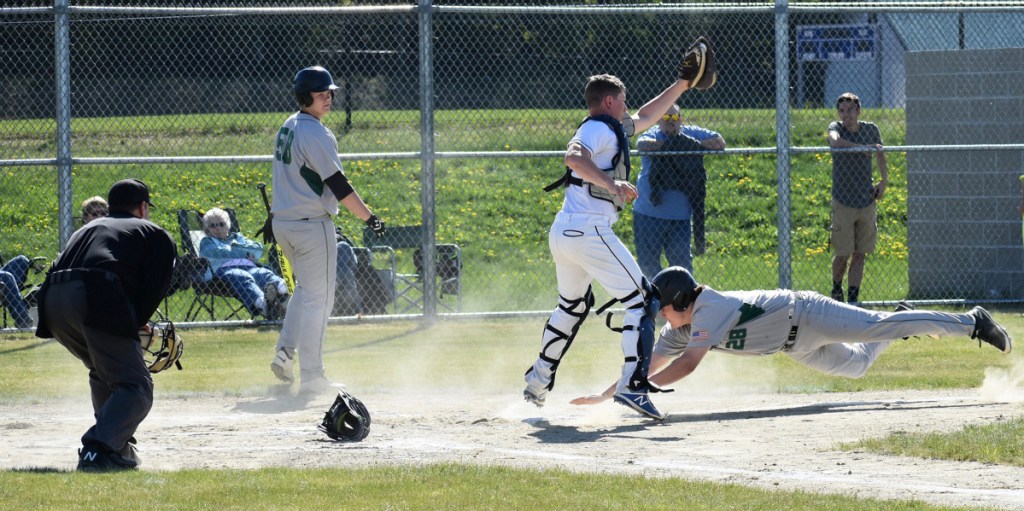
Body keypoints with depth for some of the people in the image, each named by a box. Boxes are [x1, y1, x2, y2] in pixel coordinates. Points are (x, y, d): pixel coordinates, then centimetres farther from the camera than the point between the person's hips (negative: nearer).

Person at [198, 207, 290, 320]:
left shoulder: (238, 237, 38)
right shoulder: (207, 242, 28)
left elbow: (259, 250, 22)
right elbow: (217, 253, 4)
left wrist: (238, 247, 11)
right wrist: (245, 254, 7)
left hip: (250, 267, 4)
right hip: (225, 269, -4)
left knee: (265, 273, -33)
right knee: (244, 278, -40)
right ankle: (263, 304, -73)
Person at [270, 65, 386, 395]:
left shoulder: (287, 128, 11)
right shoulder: (315, 134, -17)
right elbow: (338, 185, -20)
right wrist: (369, 218, -16)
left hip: (282, 222, 9)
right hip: (311, 225, -9)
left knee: (305, 289, 25)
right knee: (317, 299, -2)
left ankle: (285, 352, 14)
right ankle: (311, 377, -1)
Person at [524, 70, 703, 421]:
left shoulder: (610, 128, 23)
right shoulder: (599, 128, -7)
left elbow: (645, 118, 37)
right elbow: (574, 157, -27)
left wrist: (680, 86, 37)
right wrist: (610, 183, -38)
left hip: (562, 233, 10)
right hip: (589, 231, -10)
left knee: (572, 306, 28)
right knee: (640, 300, -8)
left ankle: (538, 382, 34)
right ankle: (633, 385, -21)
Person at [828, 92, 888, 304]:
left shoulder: (871, 130, 4)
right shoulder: (836, 127, -6)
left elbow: (880, 154, 23)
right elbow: (835, 142, -30)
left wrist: (884, 181, 17)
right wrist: (864, 147, -29)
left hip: (867, 202, 3)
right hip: (843, 202, -3)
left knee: (860, 255, 2)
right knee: (843, 254, -1)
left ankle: (853, 299, 6)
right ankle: (836, 289, 26)